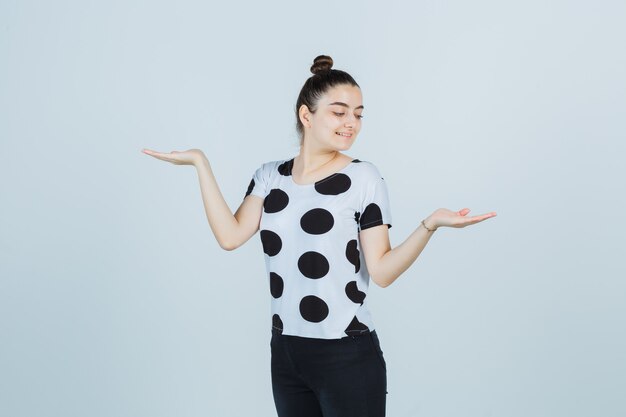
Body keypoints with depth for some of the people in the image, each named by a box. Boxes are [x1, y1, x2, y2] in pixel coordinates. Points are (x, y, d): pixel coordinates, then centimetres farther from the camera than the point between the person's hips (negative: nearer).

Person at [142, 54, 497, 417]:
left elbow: (382, 271, -11)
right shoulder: (271, 176, 6)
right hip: (285, 353, 4)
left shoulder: (363, 177, -6)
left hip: (348, 357, -4)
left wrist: (430, 224, -25)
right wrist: (201, 163, -6)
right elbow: (230, 236, -7)